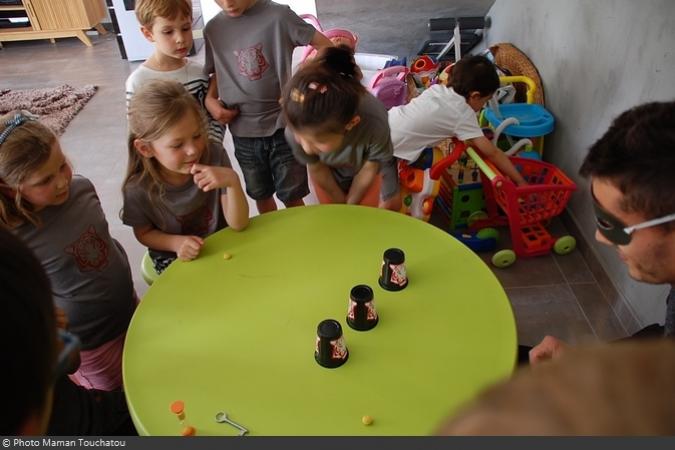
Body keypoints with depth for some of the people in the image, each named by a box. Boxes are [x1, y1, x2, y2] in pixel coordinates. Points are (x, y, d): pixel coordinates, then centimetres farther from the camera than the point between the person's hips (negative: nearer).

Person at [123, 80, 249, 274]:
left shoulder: (214, 160, -23)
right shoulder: (139, 188, -26)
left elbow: (238, 224, -24)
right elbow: (144, 233, -6)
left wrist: (232, 181, -41)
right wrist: (177, 243, -25)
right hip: (174, 256, -6)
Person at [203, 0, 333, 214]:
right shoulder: (213, 29, 1)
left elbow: (325, 46, -7)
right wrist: (209, 100, -4)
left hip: (283, 125, -3)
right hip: (243, 131, 4)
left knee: (292, 196, 3)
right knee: (261, 195, 18)